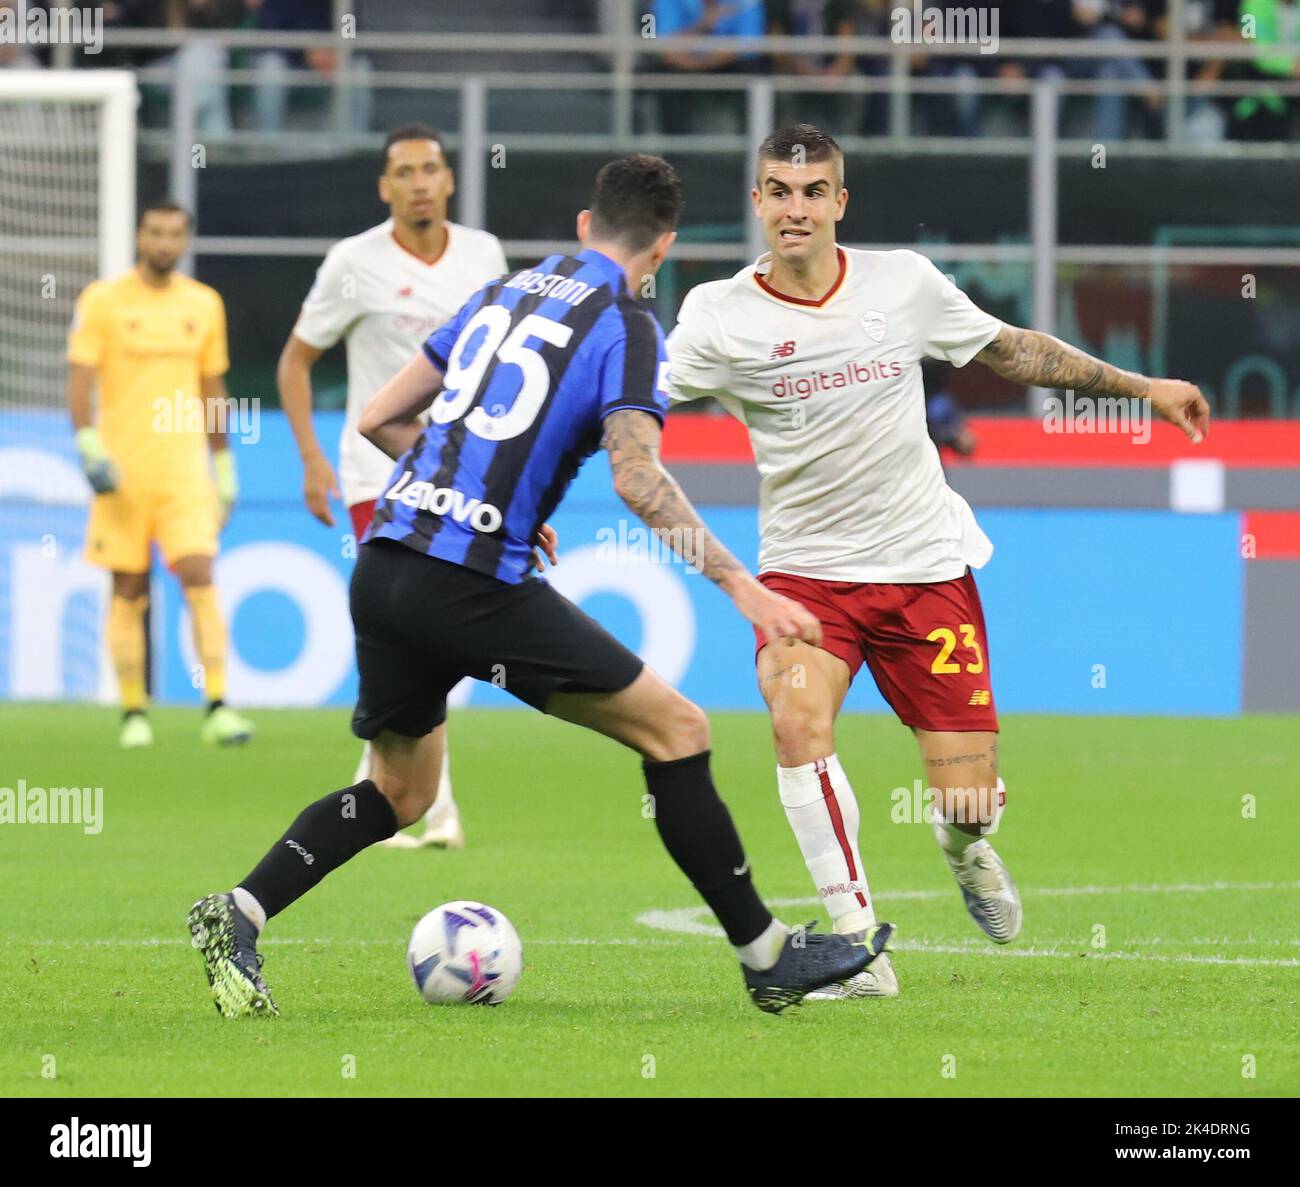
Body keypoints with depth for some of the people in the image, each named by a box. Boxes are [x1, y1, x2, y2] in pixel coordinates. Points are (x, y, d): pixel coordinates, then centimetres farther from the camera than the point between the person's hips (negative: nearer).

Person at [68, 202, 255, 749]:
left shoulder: (203, 304, 10)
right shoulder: (103, 300, -1)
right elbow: (80, 379, -5)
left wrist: (224, 468, 17)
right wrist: (89, 446, -18)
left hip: (185, 467, 2)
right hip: (123, 471, -2)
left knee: (200, 579, -12)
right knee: (129, 594, 3)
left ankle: (217, 709, -15)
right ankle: (133, 714, 12)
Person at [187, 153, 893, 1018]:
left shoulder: (502, 294, 18)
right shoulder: (626, 328, -2)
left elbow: (379, 418, 21)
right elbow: (639, 478, -17)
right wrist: (742, 586, -15)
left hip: (384, 566, 7)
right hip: (476, 587, -7)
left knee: (399, 792, 22)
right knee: (677, 731, 4)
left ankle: (239, 914, 3)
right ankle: (768, 960, 7)